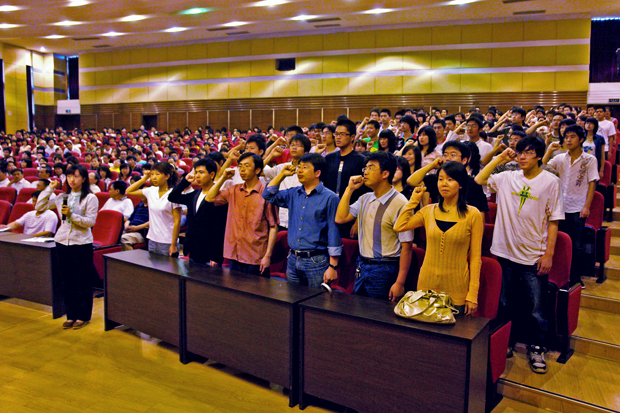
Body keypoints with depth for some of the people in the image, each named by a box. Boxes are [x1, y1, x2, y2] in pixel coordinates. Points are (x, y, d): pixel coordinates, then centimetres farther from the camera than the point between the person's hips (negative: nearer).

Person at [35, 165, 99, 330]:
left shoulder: (90, 198, -4)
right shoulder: (62, 197, 11)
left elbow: (91, 221, -12)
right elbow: (39, 207, 11)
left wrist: (71, 215, -22)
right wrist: (50, 188, 6)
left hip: (82, 243, -5)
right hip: (63, 241, 5)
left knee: (83, 282, 3)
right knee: (67, 281, 11)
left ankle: (83, 316, 15)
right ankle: (71, 315, 22)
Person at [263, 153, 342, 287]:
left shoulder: (329, 198, -7)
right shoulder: (294, 194, 11)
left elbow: (334, 233, -10)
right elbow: (268, 195, 18)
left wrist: (333, 266, -13)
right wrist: (282, 174, 8)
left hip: (316, 262, -6)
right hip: (293, 260, 6)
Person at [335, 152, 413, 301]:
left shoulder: (399, 203, -15)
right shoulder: (364, 199, 9)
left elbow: (406, 246, -17)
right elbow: (340, 219, 3)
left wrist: (400, 283, -19)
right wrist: (349, 189, 0)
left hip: (384, 271, -7)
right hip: (362, 267, 7)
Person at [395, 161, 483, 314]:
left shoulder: (472, 214, -4)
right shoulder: (429, 211, 6)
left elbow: (475, 257, -3)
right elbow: (399, 226, -5)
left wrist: (473, 294, -6)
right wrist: (414, 200, 3)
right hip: (427, 287, 3)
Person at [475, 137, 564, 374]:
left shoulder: (550, 181, -4)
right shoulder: (508, 178, 4)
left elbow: (553, 220, -4)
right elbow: (479, 180, 3)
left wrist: (548, 254, -8)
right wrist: (499, 158, -1)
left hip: (534, 257, -3)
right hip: (505, 252, 3)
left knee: (535, 309, 4)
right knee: (507, 305, 16)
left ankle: (536, 348, 23)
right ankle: (508, 343, 33)